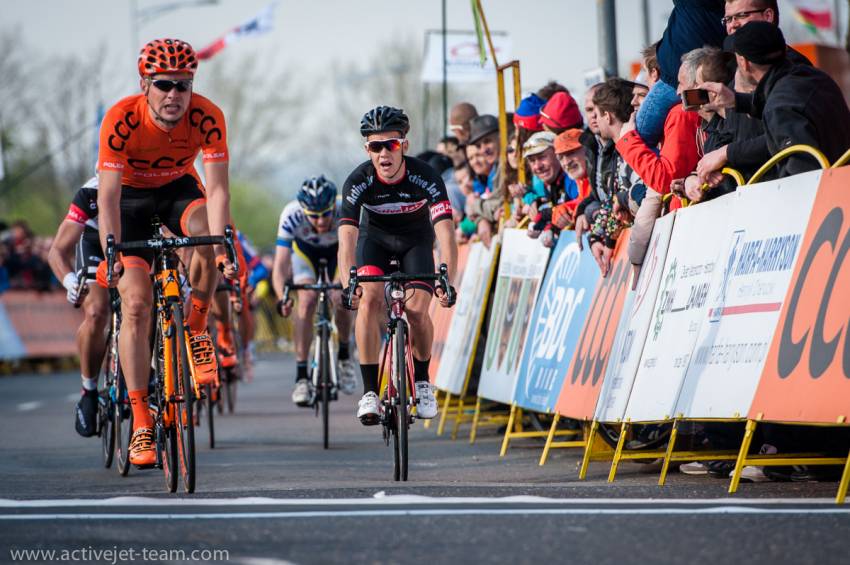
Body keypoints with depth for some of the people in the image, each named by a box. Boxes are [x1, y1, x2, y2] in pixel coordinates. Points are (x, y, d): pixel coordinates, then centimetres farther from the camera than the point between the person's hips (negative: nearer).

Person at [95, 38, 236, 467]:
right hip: (131, 196, -1)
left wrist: (221, 246, -44)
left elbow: (217, 189, -30)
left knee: (207, 231, -35)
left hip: (178, 188, 1)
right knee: (136, 304, -14)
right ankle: (141, 422, -10)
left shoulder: (207, 117, -27)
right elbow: (108, 196, -32)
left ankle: (196, 330, -12)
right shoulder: (121, 119, -31)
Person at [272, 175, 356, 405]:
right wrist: (282, 298, -57)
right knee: (307, 301, -20)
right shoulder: (291, 216, -39)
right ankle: (302, 377, -17)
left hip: (338, 248, 0)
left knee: (341, 300, -17)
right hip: (305, 248, 0)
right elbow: (280, 264, -41)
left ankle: (344, 357, 12)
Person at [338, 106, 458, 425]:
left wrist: (447, 281, -53)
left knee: (417, 309, -19)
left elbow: (445, 233, -38)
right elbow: (347, 238, -35)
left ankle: (422, 381, 8)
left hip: (416, 240, 0)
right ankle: (370, 392, -19)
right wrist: (348, 287, -51)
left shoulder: (426, 178, -30)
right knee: (369, 301, -23)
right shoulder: (358, 181, -28)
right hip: (375, 238, 0)